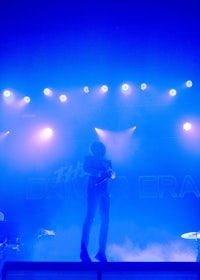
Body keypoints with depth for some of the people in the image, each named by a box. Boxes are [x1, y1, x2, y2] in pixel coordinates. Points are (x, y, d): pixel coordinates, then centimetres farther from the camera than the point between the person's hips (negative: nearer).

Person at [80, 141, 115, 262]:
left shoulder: (107, 161, 22)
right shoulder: (89, 159, 11)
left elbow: (113, 175, 10)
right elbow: (86, 169, -8)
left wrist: (110, 172, -13)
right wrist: (99, 173, -22)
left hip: (105, 192, 5)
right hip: (94, 190, -5)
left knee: (105, 220, -1)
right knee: (90, 217, -14)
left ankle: (102, 251, 3)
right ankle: (84, 250, -16)